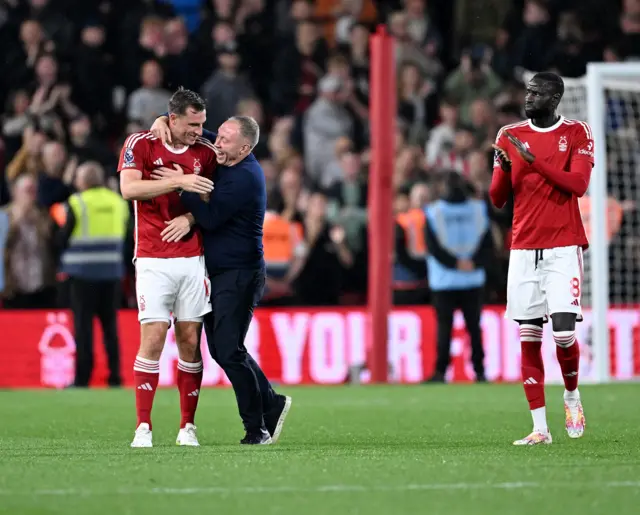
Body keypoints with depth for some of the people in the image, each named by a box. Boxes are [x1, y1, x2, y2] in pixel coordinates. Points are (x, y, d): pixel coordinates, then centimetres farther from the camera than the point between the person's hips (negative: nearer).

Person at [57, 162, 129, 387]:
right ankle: (115, 375, 7)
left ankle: (83, 377, -3)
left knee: (83, 324, -1)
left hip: (83, 270, -4)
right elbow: (124, 236, 9)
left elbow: (63, 239, -5)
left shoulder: (77, 202, -7)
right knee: (110, 323, 10)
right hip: (112, 271, 4)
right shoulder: (118, 202, 7)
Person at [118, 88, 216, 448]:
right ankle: (144, 427, -4)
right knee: (153, 337, -9)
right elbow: (129, 189, -15)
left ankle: (188, 426, 7)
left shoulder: (205, 152, 7)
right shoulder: (140, 144, -1)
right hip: (153, 260, -3)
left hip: (192, 259, 3)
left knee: (190, 340, 0)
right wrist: (179, 182, -21)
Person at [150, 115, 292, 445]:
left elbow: (211, 217, -21)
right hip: (217, 273, 9)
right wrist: (162, 121, -1)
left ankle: (257, 428, -4)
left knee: (229, 352, -12)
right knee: (220, 350, 11)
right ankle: (271, 405, 23)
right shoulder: (223, 160, 8)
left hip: (240, 275, -9)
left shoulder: (245, 177, -19)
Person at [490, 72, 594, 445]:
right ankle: (540, 428, 3)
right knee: (528, 338, -1)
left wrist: (534, 160, -19)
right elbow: (498, 200, 8)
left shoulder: (577, 133, 2)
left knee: (564, 333, -13)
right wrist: (503, 168, -13)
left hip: (563, 249, -3)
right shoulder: (511, 136, 10)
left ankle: (572, 394, 17)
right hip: (523, 249, 3)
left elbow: (578, 184, -12)